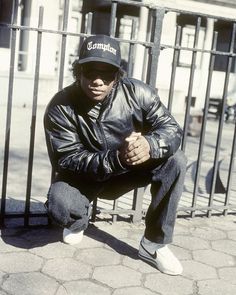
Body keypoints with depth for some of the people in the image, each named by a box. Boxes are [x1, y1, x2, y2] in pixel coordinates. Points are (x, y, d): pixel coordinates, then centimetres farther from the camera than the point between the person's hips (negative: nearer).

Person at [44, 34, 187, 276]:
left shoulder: (137, 93, -20)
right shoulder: (61, 108, -24)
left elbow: (172, 128, -18)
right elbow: (67, 161, -26)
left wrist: (150, 144, -44)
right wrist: (116, 158, -44)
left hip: (129, 171, 2)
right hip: (85, 177, -2)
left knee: (175, 160, -23)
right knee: (60, 207, -33)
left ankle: (155, 244, -10)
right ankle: (78, 222, 11)